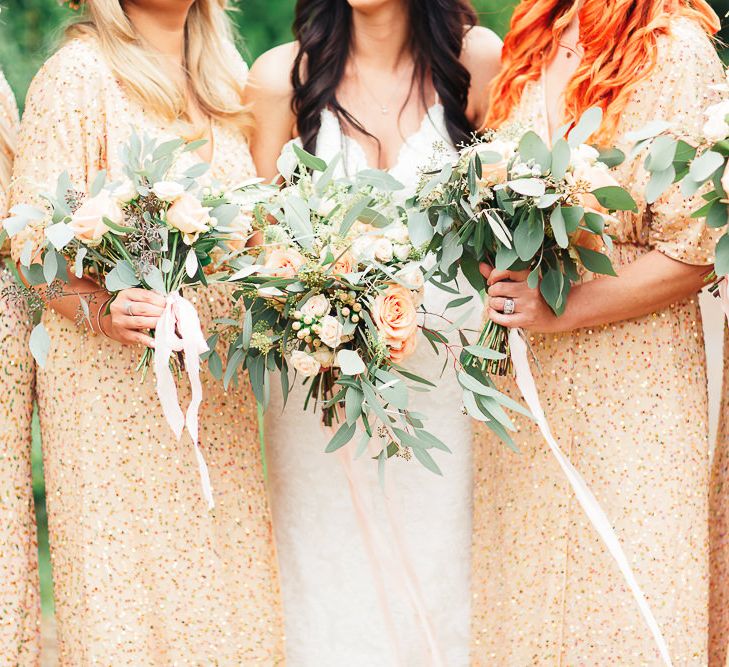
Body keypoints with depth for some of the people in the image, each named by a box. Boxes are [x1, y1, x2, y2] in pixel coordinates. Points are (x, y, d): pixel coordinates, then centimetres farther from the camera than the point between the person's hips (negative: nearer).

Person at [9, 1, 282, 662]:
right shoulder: (78, 73, -7)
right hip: (118, 383, -6)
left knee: (227, 573, 8)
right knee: (128, 580, -1)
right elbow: (34, 237, -12)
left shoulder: (224, 81, 14)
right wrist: (101, 310, -30)